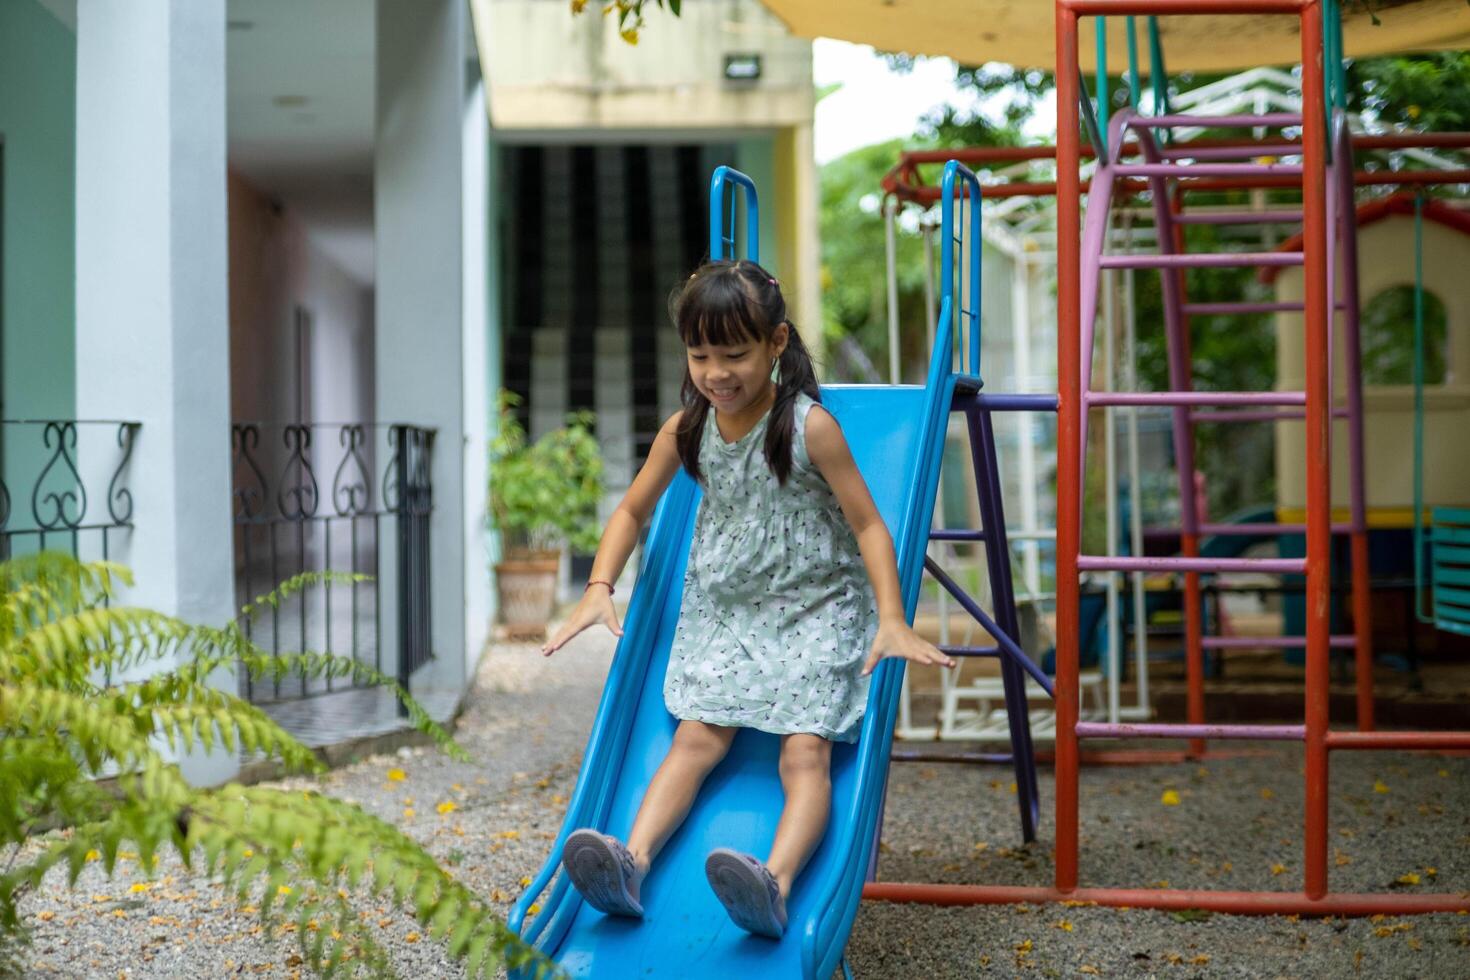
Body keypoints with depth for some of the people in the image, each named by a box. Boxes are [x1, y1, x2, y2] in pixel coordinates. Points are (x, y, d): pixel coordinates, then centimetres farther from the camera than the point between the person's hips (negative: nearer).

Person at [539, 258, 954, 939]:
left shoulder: (809, 426, -12)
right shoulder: (686, 429, 0)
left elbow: (867, 524, -9)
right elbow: (633, 509, 14)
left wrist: (892, 620, -20)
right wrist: (599, 588, 0)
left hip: (813, 608, -4)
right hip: (722, 609, 4)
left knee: (805, 750, -22)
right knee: (697, 737, -14)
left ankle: (775, 884, -41)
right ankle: (631, 863, -30)